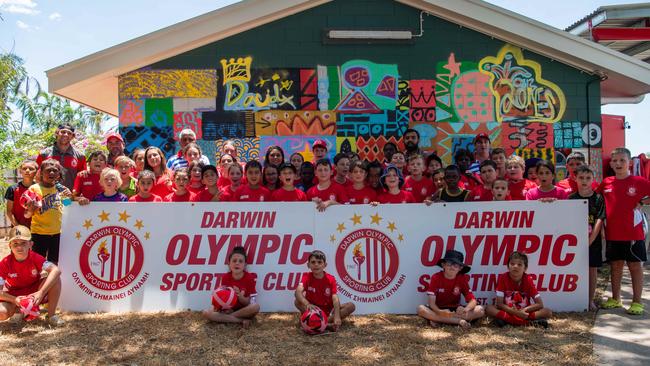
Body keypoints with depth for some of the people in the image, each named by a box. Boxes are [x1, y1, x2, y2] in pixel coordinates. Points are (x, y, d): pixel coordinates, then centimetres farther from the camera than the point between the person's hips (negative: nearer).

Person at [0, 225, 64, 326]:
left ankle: (51, 315, -14)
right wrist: (14, 300, -37)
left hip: (35, 292, 0)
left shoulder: (35, 258, -20)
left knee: (55, 279, -27)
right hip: (14, 296, 0)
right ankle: (18, 309, 7)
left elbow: (56, 270, -36)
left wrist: (41, 293, -43)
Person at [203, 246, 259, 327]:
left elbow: (248, 303, -11)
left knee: (256, 306, -35)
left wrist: (239, 295, -30)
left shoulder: (250, 278, -11)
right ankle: (242, 320, -24)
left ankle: (226, 317, -18)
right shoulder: (225, 278, -4)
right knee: (206, 313, -21)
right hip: (229, 309, 3)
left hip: (243, 310, -2)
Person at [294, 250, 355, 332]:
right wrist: (307, 304, -51)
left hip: (328, 311, 1)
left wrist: (337, 316, -39)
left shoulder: (331, 279, -8)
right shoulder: (307, 277, -10)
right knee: (297, 302, -29)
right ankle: (327, 325, -36)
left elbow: (335, 299, -20)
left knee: (351, 306, -19)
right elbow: (298, 292, -30)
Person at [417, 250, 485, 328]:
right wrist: (440, 312, -39)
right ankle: (459, 321, -29)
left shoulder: (462, 279, -5)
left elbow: (472, 300, -11)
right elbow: (431, 303, -17)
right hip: (439, 310, -2)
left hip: (455, 310, 2)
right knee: (421, 309, -32)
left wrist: (466, 309, -35)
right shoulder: (436, 278, -11)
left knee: (480, 310, -21)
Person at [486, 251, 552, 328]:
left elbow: (540, 304, -9)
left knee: (548, 312, -22)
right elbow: (499, 304, -13)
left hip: (524, 312, 1)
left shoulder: (528, 279, -8)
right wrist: (515, 312, -27)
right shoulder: (503, 278, -11)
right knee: (489, 308, -29)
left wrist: (524, 310, -22)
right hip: (508, 311, -1)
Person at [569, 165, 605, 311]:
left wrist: (589, 241, -14)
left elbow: (599, 221, -8)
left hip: (593, 240, -1)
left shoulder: (598, 198, -3)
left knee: (592, 269, 6)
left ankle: (591, 300, 17)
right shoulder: (571, 198, 0)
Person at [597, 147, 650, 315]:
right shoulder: (606, 183, 4)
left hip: (633, 233, -4)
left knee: (635, 265, 6)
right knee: (615, 265, 14)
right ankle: (615, 299, 26)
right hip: (612, 233, 4)